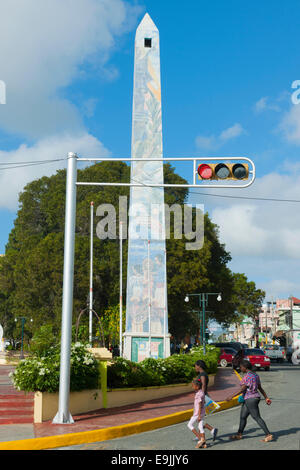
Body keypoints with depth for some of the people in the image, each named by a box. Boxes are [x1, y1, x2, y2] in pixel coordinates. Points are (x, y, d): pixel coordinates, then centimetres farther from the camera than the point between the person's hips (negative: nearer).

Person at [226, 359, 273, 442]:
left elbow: (242, 389, -21)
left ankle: (268, 435, -3)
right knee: (243, 417, 16)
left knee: (257, 418, -5)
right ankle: (239, 434, 26)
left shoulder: (248, 376, -18)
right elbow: (260, 388, 14)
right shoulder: (255, 375, 11)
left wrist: (231, 397, -18)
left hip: (250, 399, -10)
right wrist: (266, 398, 16)